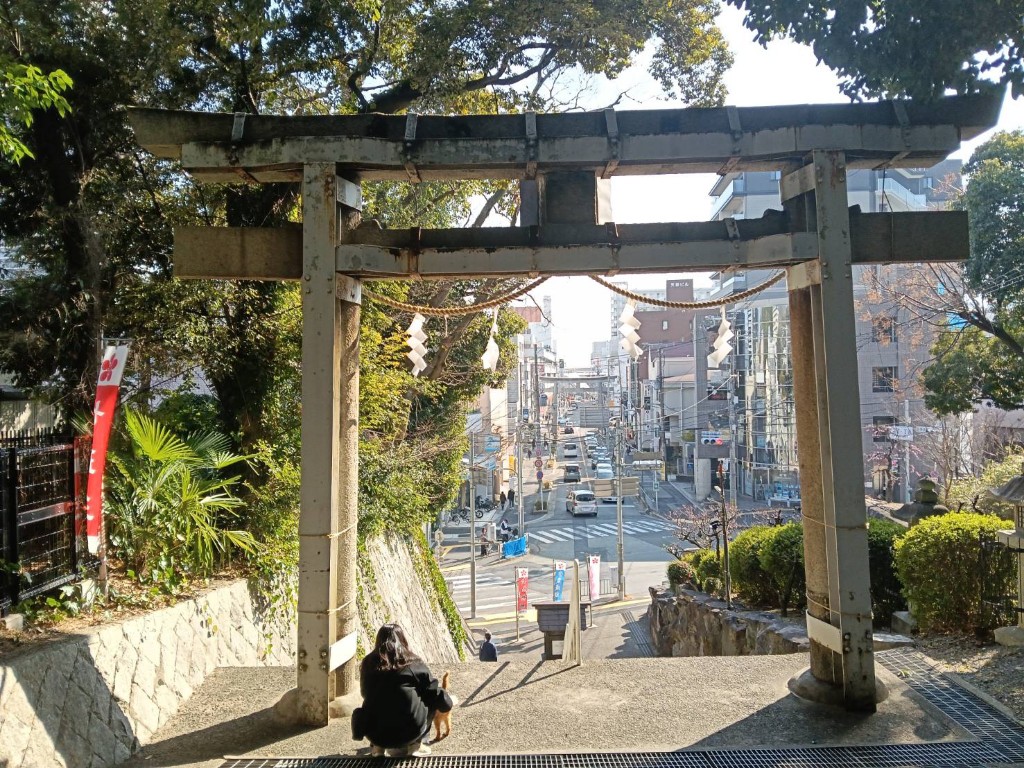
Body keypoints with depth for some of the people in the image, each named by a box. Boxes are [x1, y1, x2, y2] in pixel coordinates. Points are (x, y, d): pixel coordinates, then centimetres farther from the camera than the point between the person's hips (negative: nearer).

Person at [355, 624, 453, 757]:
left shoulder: (368, 664, 5)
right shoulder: (412, 664, -2)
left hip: (375, 733, 3)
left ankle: (377, 746, 14)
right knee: (431, 699, 20)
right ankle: (412, 746, 15)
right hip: (409, 732, -3)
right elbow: (435, 691, 5)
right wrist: (446, 702, 27)